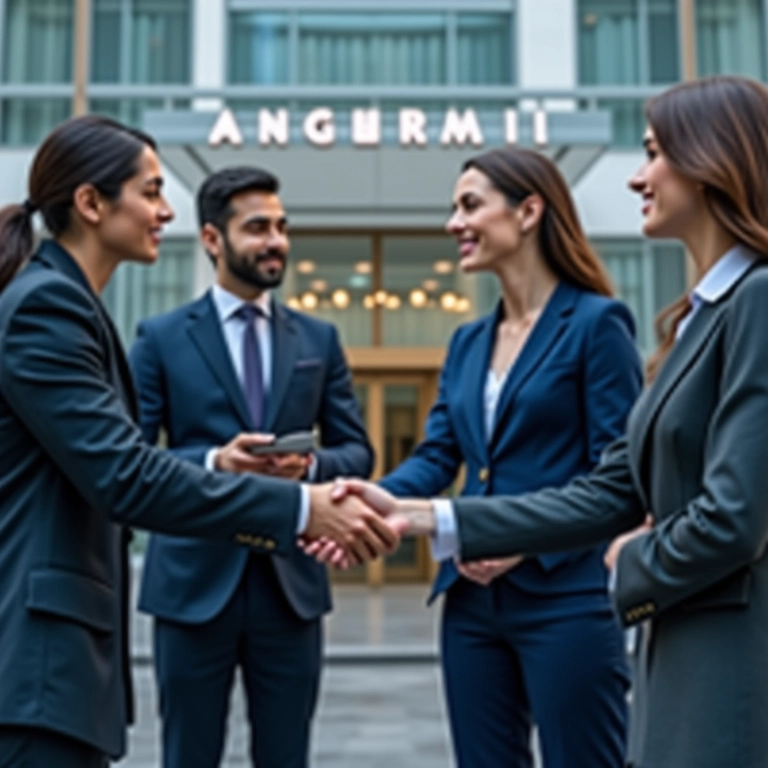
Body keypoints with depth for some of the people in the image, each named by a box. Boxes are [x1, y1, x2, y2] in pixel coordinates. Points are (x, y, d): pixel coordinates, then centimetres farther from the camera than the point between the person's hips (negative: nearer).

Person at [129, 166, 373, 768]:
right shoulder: (162, 338, 1)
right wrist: (214, 461, -21)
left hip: (291, 580, 3)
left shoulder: (319, 339, 8)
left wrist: (310, 465, -14)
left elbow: (358, 452, 8)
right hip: (194, 580, -2)